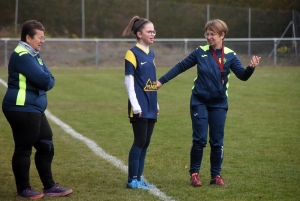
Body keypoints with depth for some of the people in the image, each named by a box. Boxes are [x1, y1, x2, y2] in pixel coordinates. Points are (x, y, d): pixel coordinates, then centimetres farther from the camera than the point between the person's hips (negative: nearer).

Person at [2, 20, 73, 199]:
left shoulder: (34, 55, 16)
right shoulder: (22, 56, -17)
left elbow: (49, 79, 9)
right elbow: (43, 80, -23)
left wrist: (45, 82, -10)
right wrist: (45, 81, -3)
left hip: (35, 109, 11)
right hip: (22, 110, -11)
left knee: (46, 147, 14)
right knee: (23, 149, -1)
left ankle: (49, 187, 22)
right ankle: (23, 189, 9)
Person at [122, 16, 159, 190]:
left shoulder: (151, 54, 14)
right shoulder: (133, 53, -10)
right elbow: (129, 81, -13)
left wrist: (156, 103, 16)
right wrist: (135, 105, -17)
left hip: (150, 106, 7)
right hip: (140, 107, -7)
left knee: (146, 143, 8)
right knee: (140, 142, -6)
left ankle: (139, 178, 15)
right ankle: (132, 180, 2)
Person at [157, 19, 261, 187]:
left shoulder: (230, 56, -3)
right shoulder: (201, 52, -2)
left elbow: (242, 75, -13)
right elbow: (181, 67, 6)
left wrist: (251, 68, -34)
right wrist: (162, 81, 5)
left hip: (218, 104, 0)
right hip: (200, 102, 0)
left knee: (217, 141, 4)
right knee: (199, 140, -3)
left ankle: (216, 175, 16)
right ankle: (194, 174, 11)